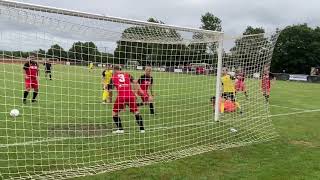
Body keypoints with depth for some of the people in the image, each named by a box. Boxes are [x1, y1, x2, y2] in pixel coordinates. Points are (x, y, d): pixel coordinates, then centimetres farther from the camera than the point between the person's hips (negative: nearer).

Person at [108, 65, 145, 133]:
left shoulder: (113, 77, 14)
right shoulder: (127, 75, 17)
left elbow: (110, 89, 11)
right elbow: (135, 82, 6)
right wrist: (135, 93, 9)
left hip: (121, 97, -2)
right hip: (131, 96, 2)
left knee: (114, 113, 17)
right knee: (136, 112, 17)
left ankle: (120, 129, 10)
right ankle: (142, 129, 15)